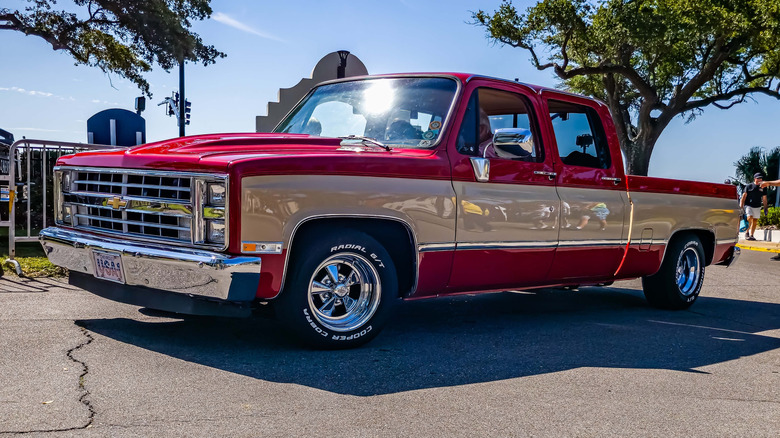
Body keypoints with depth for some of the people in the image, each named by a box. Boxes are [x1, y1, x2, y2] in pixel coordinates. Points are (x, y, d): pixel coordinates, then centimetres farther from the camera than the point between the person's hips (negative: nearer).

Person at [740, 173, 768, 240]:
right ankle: (747, 232, -5)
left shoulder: (763, 188, 7)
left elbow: (764, 198, 13)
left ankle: (751, 235, 11)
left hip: (757, 207, 4)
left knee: (755, 221, 4)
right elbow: (744, 196, -2)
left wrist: (765, 208, 9)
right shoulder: (749, 186, -2)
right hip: (748, 205, -4)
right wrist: (741, 206, -8)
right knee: (750, 218, -20)